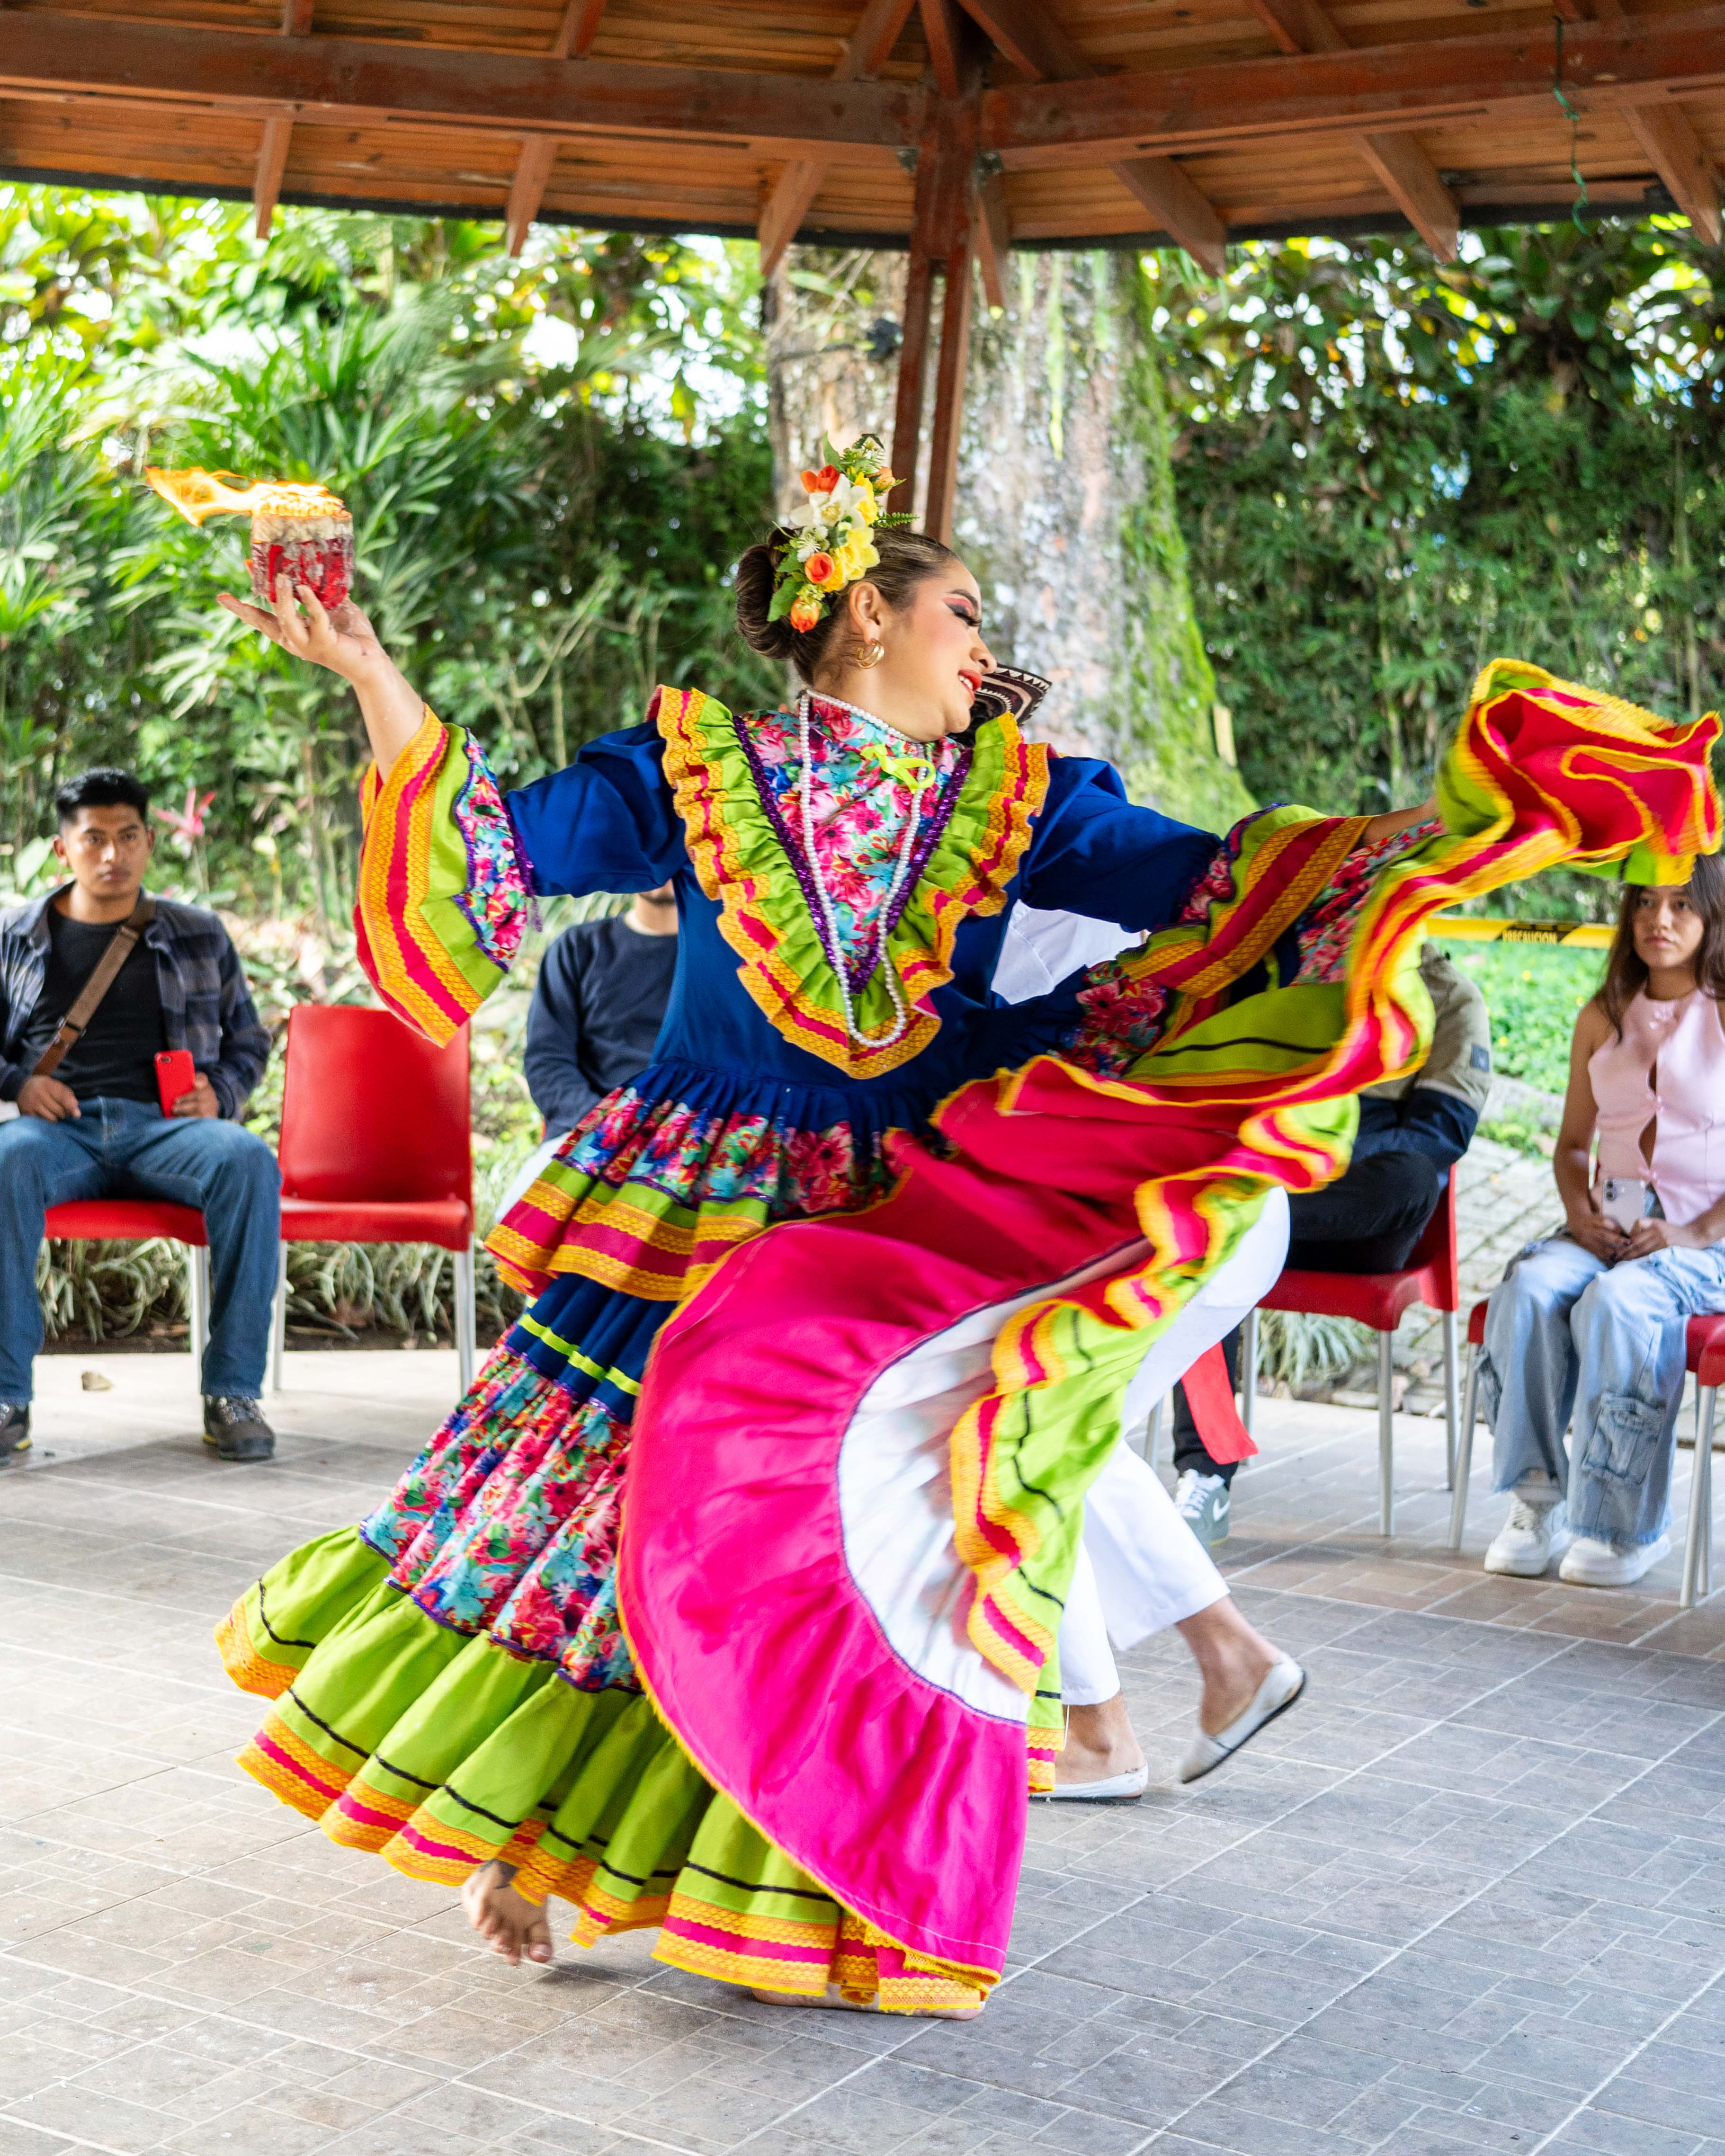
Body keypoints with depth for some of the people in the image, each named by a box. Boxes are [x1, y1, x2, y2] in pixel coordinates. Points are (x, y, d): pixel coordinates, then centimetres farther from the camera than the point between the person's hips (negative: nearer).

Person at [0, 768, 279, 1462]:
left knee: (250, 1160, -34)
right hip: (56, 1125, 0)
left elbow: (249, 1041, 23)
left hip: (163, 1125, 1)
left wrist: (221, 1095, 2)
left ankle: (233, 1392, -29)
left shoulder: (198, 935, 19)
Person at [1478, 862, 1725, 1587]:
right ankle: (1538, 1499, -23)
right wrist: (1578, 1209, -1)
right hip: (1610, 1229, 4)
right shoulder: (1601, 1020, 14)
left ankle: (1626, 1523, -24)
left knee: (1615, 1303, -34)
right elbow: (1572, 1143, 19)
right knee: (1529, 1290, -27)